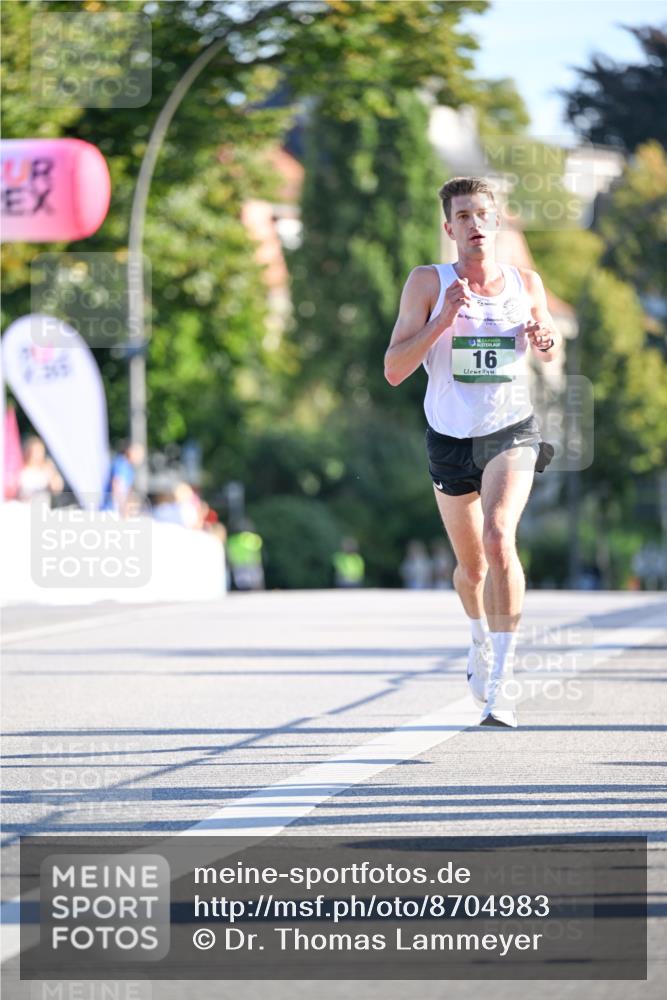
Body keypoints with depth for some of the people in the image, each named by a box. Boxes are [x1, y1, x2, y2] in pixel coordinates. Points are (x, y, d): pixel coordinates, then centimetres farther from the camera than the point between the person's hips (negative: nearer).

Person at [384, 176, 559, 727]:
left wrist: (544, 339, -6)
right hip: (451, 435, 1)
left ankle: (501, 681, -25)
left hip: (511, 431, -1)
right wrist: (443, 320, -24)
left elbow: (549, 347, 18)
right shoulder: (429, 282, -7)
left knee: (499, 539, -25)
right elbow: (394, 369, -12)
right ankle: (482, 638, 49)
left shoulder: (526, 282, 0)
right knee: (471, 565, 14)